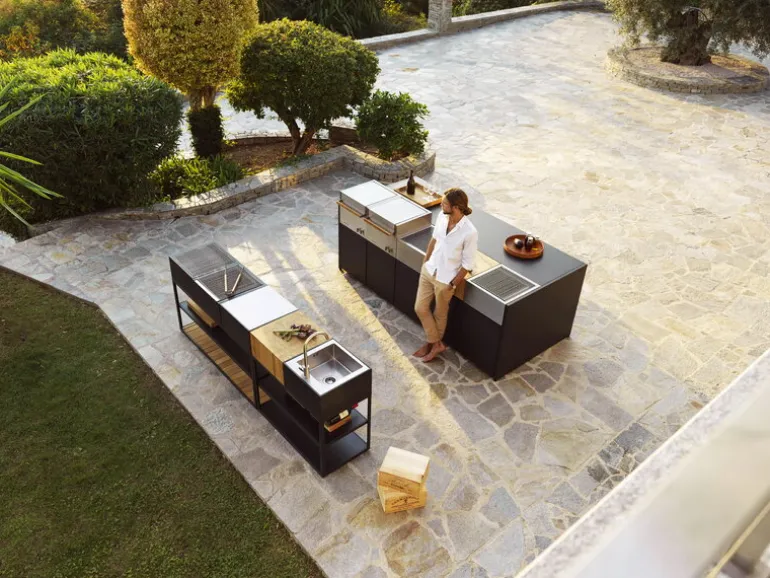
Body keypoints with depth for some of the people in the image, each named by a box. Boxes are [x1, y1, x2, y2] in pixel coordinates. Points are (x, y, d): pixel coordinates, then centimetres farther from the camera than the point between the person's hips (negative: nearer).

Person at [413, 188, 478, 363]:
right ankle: (435, 343, 34)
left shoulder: (470, 232, -29)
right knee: (420, 308, 13)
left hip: (445, 279, -6)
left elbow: (468, 264, -18)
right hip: (429, 270, 6)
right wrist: (425, 261, 14)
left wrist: (453, 284, -12)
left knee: (440, 314, 16)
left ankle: (434, 343, 42)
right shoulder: (442, 217, -11)